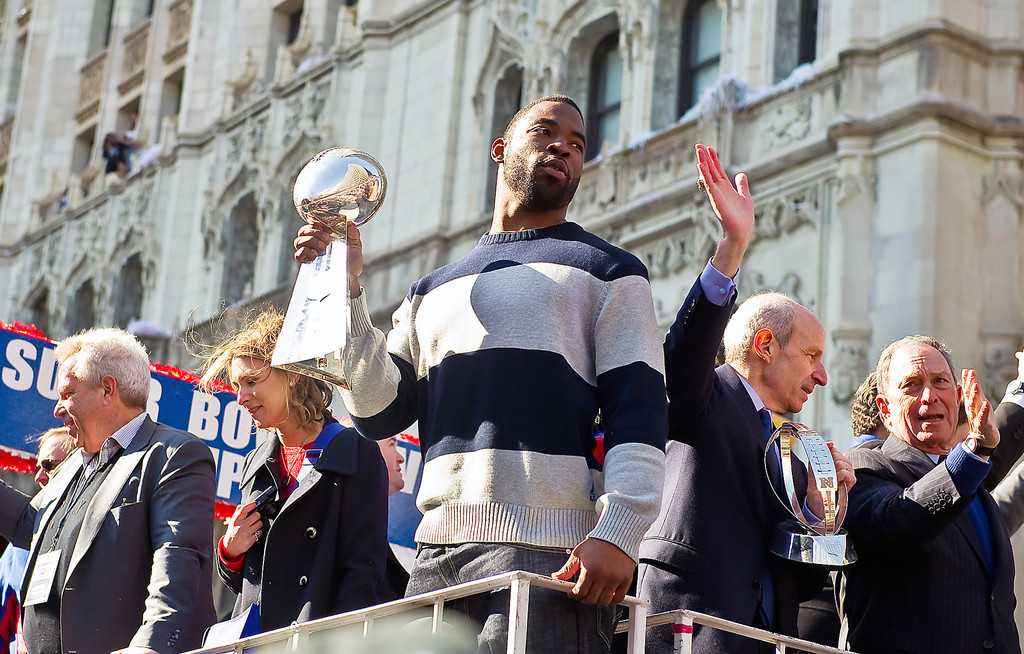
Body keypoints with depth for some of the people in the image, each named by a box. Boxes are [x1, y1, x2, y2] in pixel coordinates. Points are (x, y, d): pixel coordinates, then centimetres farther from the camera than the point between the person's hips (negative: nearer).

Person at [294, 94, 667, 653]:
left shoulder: (608, 271, 11)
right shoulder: (433, 291, 24)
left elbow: (639, 415, -2)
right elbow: (378, 411, 12)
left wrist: (617, 534, -17)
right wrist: (346, 287, 5)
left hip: (545, 551, -4)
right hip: (437, 556, 4)